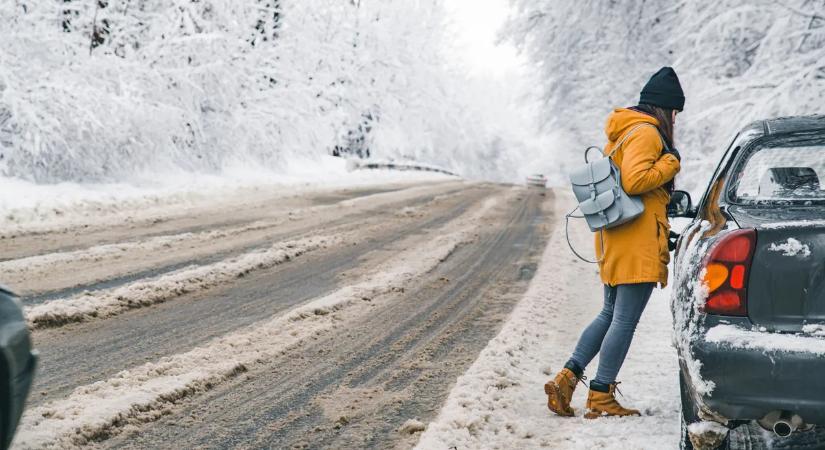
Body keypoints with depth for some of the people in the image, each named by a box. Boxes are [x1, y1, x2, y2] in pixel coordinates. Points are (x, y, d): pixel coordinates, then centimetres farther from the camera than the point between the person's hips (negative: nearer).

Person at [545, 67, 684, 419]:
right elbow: (634, 181, -23)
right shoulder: (646, 133, -12)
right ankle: (601, 397, 0)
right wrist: (670, 164, -10)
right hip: (638, 244, -10)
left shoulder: (622, 132, 19)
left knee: (610, 316, 16)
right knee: (625, 321, -4)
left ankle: (566, 379, 9)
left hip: (615, 241, 10)